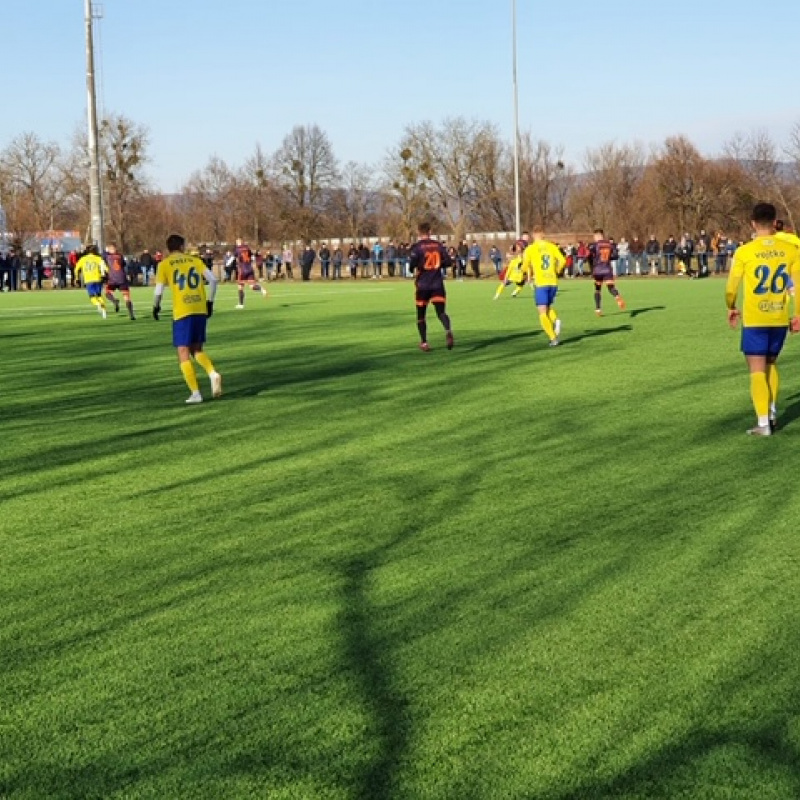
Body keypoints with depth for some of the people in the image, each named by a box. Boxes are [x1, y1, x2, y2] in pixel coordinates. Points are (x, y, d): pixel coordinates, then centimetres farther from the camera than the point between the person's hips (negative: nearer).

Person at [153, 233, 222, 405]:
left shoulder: (165, 264, 4)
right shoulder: (195, 260, 13)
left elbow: (159, 290, -2)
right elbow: (213, 279, 3)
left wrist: (156, 307, 15)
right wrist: (210, 301, 12)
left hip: (182, 312, -4)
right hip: (201, 310, 4)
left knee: (183, 354, 3)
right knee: (197, 350, 18)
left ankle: (195, 393, -6)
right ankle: (213, 373, -9)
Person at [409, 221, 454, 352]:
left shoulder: (417, 246, -7)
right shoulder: (438, 245, 4)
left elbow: (412, 263, -20)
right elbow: (447, 262, 4)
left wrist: (413, 270, 1)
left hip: (422, 285, -2)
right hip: (437, 284, 2)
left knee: (421, 315, 13)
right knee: (441, 311, -5)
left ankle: (424, 343, 13)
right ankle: (448, 331, -34)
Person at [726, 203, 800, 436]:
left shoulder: (744, 251, -8)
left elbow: (731, 286, 0)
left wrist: (731, 308, 18)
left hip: (754, 320, -3)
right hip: (780, 319, 3)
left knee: (757, 370, 2)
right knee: (771, 364, 23)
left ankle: (763, 423, -2)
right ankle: (771, 414, 22)